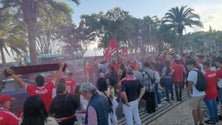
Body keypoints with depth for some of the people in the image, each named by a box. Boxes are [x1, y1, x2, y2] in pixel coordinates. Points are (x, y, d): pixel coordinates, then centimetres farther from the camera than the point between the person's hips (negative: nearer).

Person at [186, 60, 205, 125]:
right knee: (199, 109, 19)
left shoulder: (191, 72, -16)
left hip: (195, 95, -8)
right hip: (201, 94, 8)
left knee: (194, 110, 5)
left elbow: (190, 84, -18)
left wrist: (188, 93, -8)